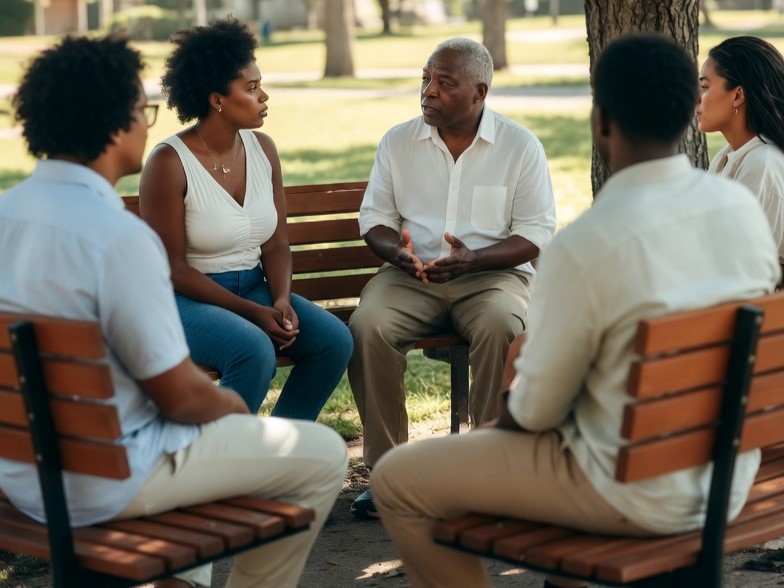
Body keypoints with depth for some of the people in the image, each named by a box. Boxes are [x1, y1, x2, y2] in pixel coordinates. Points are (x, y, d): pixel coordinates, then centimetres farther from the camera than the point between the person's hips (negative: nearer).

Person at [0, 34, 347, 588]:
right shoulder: (118, 235, -25)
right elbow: (179, 396, -19)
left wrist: (206, 390, 15)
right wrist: (229, 402, 3)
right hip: (100, 485, -8)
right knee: (324, 454, 4)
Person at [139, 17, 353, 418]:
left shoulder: (262, 149, 3)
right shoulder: (169, 163, -16)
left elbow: (276, 245, 6)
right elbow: (172, 268, -15)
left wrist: (282, 300, -14)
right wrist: (252, 312, -21)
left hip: (254, 288, 6)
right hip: (188, 297, -6)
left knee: (334, 340, -16)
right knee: (255, 351, -34)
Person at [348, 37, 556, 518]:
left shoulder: (521, 146, -1)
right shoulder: (398, 141, 8)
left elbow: (537, 234, -3)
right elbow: (375, 217, 12)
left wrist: (473, 259, -20)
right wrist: (396, 251, -13)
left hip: (493, 273, -2)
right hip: (411, 274, 2)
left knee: (501, 327, -37)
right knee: (367, 326, -29)